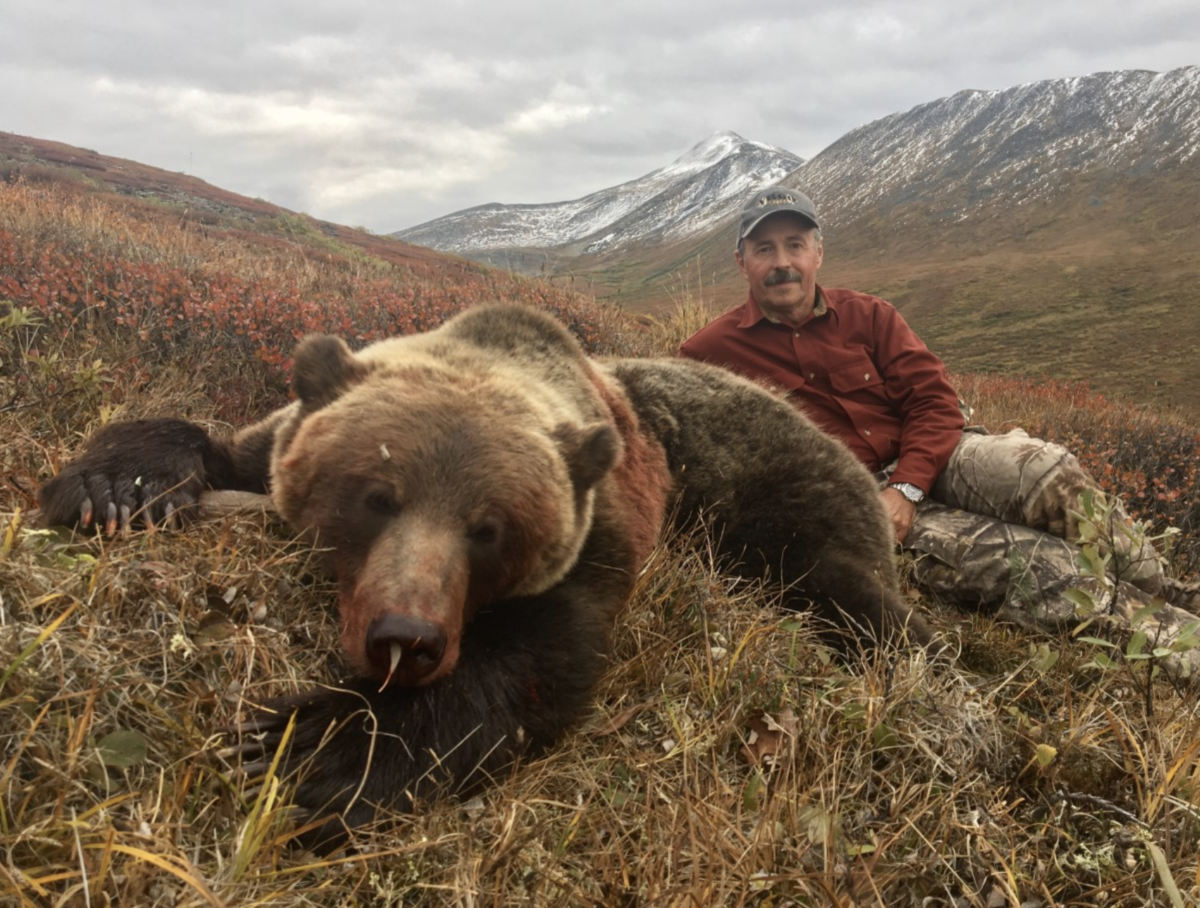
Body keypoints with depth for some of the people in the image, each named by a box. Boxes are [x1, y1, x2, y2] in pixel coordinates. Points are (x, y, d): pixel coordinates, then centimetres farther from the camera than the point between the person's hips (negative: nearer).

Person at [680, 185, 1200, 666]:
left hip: (929, 461, 4)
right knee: (1038, 563, -23)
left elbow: (935, 400, 2)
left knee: (1049, 471, -24)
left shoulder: (868, 316, 8)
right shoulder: (714, 352, 0)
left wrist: (906, 487, -14)